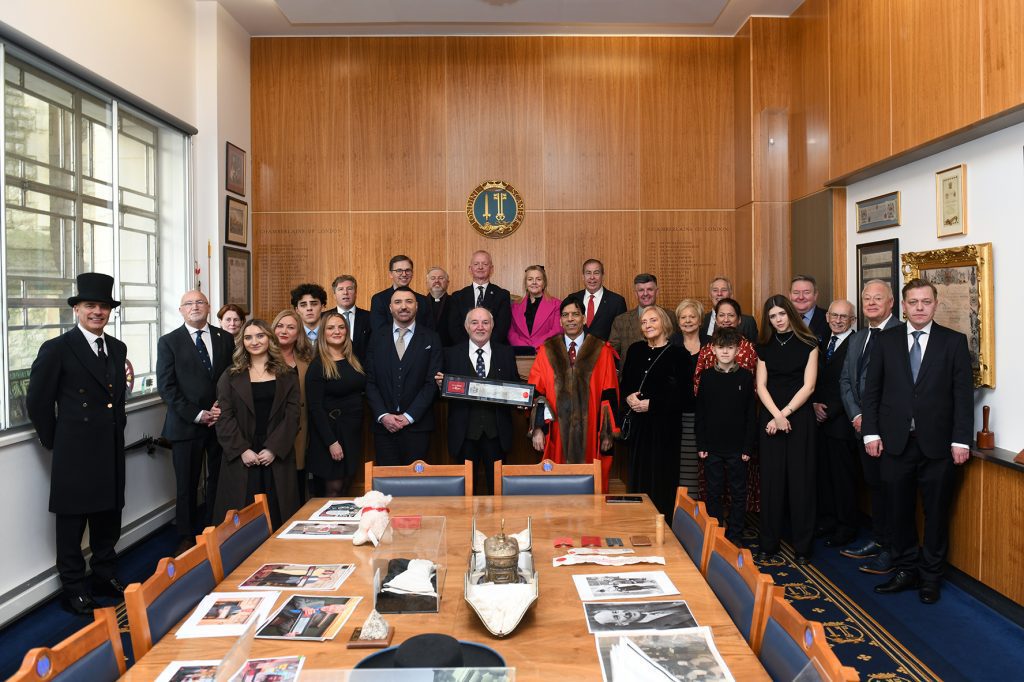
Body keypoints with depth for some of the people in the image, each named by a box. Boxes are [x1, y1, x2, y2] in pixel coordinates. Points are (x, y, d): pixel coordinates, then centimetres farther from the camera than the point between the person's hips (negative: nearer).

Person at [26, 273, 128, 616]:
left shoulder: (117, 349, 9)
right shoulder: (57, 349, -10)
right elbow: (37, 401, -6)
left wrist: (117, 430, 13)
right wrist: (54, 442, -2)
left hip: (111, 452, 6)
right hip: (75, 454, -6)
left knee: (109, 519, 17)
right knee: (72, 524, 8)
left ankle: (105, 575, 33)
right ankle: (74, 588, 22)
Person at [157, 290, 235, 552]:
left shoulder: (225, 339, 8)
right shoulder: (168, 342, 1)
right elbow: (166, 386, -5)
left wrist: (224, 408, -7)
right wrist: (196, 415, -11)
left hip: (221, 421, 2)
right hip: (186, 423, -2)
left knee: (219, 480, 6)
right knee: (186, 484, 7)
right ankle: (187, 537, 19)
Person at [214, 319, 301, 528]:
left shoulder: (287, 376, 8)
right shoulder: (231, 376, 8)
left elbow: (292, 415, 0)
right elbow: (224, 417, 0)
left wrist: (274, 449, -11)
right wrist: (242, 450, -11)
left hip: (277, 455, 0)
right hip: (241, 457, 0)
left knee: (276, 514, 2)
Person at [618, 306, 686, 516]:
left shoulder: (678, 354, -4)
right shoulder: (635, 350, 11)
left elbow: (682, 394, -9)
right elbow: (623, 384, 13)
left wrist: (651, 404, -14)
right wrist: (628, 397, -8)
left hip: (664, 425, -4)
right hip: (637, 423, 4)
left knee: (661, 477, 1)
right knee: (638, 474, 8)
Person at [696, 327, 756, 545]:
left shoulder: (746, 376, -2)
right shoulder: (707, 376, 1)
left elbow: (750, 414, -1)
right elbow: (700, 413, 2)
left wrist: (748, 446, -5)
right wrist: (701, 444, -2)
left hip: (737, 447, -1)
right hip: (712, 446, 1)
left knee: (738, 493, 8)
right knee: (714, 492, 10)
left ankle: (735, 535, 20)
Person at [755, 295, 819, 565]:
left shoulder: (807, 344, 0)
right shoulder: (764, 347, 8)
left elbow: (808, 386, -5)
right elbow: (761, 385, 3)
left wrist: (785, 413, -11)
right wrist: (776, 415, -10)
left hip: (799, 417, -2)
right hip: (770, 418, 2)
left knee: (800, 480, 1)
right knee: (771, 480, 4)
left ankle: (803, 546, 11)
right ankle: (769, 543, 14)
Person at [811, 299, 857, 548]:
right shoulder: (823, 343, 13)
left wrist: (829, 411, -13)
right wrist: (815, 404, -1)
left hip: (841, 422, -7)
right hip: (821, 420, 7)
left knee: (844, 476, 3)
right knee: (824, 473, 13)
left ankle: (846, 527, 15)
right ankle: (827, 520, 25)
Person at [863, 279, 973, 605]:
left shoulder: (954, 342, 1)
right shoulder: (886, 341, 5)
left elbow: (964, 394, -1)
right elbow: (872, 390, 5)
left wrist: (961, 440, -7)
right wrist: (871, 432, -1)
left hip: (937, 443, -1)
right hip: (895, 442, 1)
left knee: (936, 513, 8)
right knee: (900, 511, 9)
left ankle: (930, 577, 23)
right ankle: (906, 571, 24)